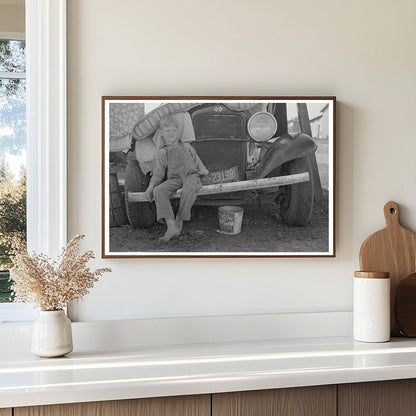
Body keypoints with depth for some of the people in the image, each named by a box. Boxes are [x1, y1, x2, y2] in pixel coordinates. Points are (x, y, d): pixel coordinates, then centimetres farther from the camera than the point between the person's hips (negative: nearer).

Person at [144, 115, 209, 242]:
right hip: (174, 179, 1)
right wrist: (150, 187, 0)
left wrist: (203, 170, 3)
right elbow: (158, 174, 16)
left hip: (191, 175, -1)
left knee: (189, 189, -39)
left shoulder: (186, 147, 23)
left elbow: (197, 161, 25)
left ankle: (179, 221, -25)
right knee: (158, 190, -31)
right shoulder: (161, 153, 19)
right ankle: (171, 226, -39)